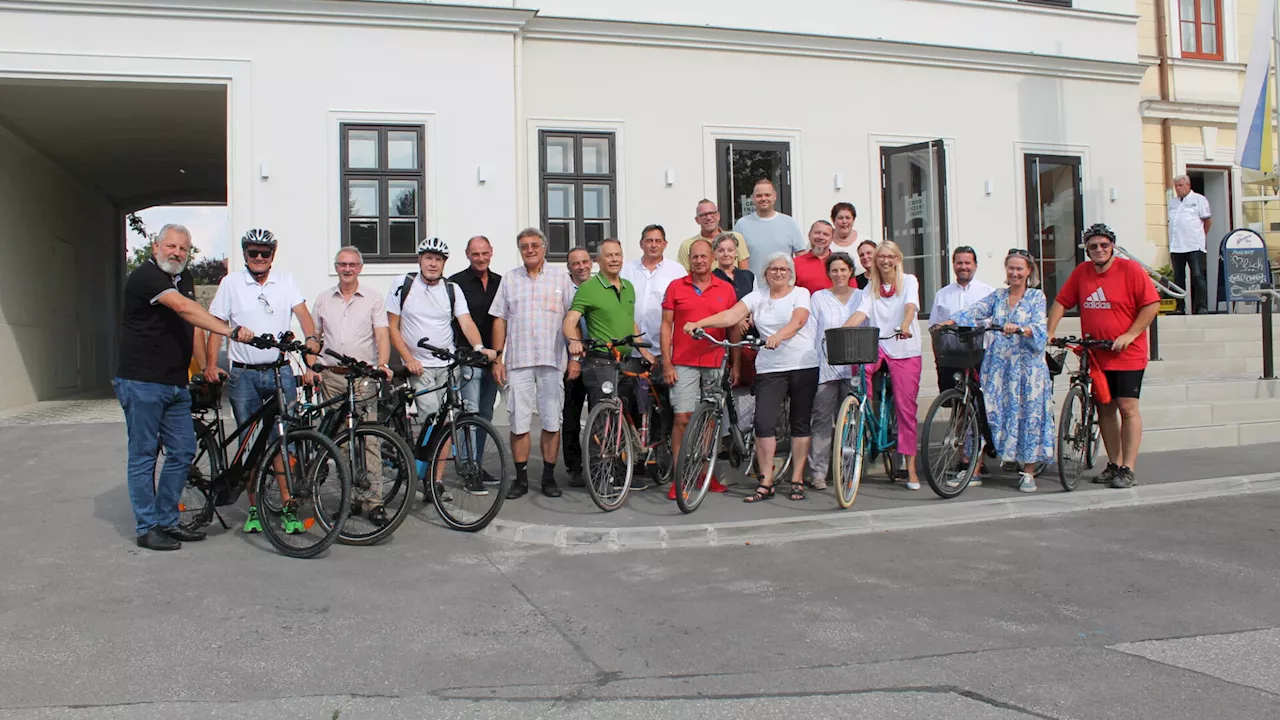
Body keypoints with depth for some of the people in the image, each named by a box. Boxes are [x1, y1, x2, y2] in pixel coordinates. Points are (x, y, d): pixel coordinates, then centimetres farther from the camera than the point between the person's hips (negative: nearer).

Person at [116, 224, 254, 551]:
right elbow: (184, 308, -28)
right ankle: (147, 528, 9)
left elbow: (192, 326, 18)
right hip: (142, 383, -8)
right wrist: (230, 331, -37)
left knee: (183, 452, 8)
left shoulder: (184, 279, 14)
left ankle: (168, 521, 20)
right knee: (143, 455, 1)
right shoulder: (145, 276, -13)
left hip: (176, 385, 8)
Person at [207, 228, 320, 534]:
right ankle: (253, 509, 15)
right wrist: (211, 365, -7)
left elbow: (302, 313, -3)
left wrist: (312, 338, -23)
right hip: (243, 375, 0)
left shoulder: (285, 280, 8)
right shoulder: (231, 283, 4)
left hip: (280, 371, 0)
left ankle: (287, 509, 3)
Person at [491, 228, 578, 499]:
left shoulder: (561, 279, 9)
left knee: (552, 422, 2)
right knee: (519, 423, 1)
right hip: (518, 361, 1)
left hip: (552, 361, -1)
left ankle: (549, 476, 13)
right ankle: (521, 478, 11)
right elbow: (500, 320, 10)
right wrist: (498, 357, 3)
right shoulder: (509, 279, 12)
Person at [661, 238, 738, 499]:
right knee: (683, 419, -6)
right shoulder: (676, 287, 4)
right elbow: (666, 326, 4)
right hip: (684, 364, -2)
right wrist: (666, 363, -3)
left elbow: (734, 328, 11)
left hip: (715, 364, 2)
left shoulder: (726, 289, 8)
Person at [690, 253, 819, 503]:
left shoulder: (801, 293, 3)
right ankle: (766, 483, -2)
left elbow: (797, 322, -16)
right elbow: (730, 316, -4)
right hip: (770, 368, 2)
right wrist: (698, 323, -18)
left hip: (804, 366, -1)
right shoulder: (757, 297, 9)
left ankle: (797, 481, 13)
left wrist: (778, 336, -36)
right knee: (764, 423, -9)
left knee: (800, 424, 4)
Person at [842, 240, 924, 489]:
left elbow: (911, 305, -17)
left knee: (906, 408, -2)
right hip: (878, 345, 2)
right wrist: (842, 330, -24)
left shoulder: (909, 281, 2)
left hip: (905, 350, -2)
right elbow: (862, 311, -4)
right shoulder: (871, 288, 12)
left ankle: (910, 467, 7)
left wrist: (905, 326, -39)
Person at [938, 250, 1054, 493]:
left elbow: (1040, 328, -12)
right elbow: (975, 311, -3)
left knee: (1028, 415, 0)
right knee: (990, 413, 3)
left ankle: (1028, 473, 10)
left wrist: (1018, 329, -31)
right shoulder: (997, 296, 12)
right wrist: (950, 321, -20)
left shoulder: (1036, 296, 2)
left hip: (1027, 366, -3)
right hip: (998, 365, 3)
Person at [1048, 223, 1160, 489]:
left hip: (1127, 355, -5)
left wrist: (1129, 335, -15)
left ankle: (1128, 469, -1)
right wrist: (1049, 332, 0)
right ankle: (1114, 465, 18)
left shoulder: (1130, 269, -7)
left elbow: (1152, 304, -8)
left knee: (1127, 408, -5)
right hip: (1095, 355, 5)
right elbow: (1061, 302, 11)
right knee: (1104, 410, 9)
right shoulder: (1081, 272, 6)